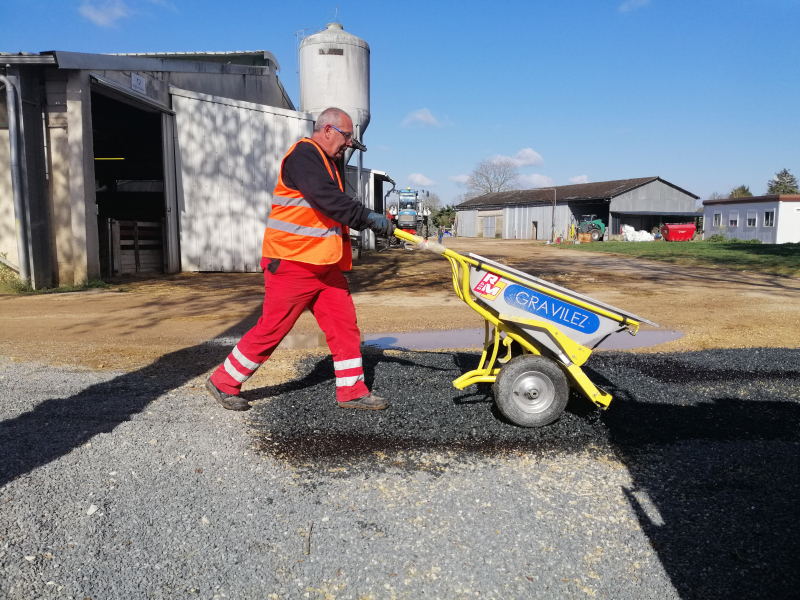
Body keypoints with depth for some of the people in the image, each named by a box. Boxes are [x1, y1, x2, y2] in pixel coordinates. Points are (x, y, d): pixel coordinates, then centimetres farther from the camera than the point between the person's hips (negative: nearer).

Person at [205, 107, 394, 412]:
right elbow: (327, 199, -25)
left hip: (324, 264, 10)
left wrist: (368, 221, 5)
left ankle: (352, 391, 14)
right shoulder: (303, 155, -12)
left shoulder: (325, 162, 21)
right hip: (292, 262, -10)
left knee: (344, 324, 5)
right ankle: (223, 382, 15)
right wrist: (368, 218, -24)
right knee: (272, 328, -2)